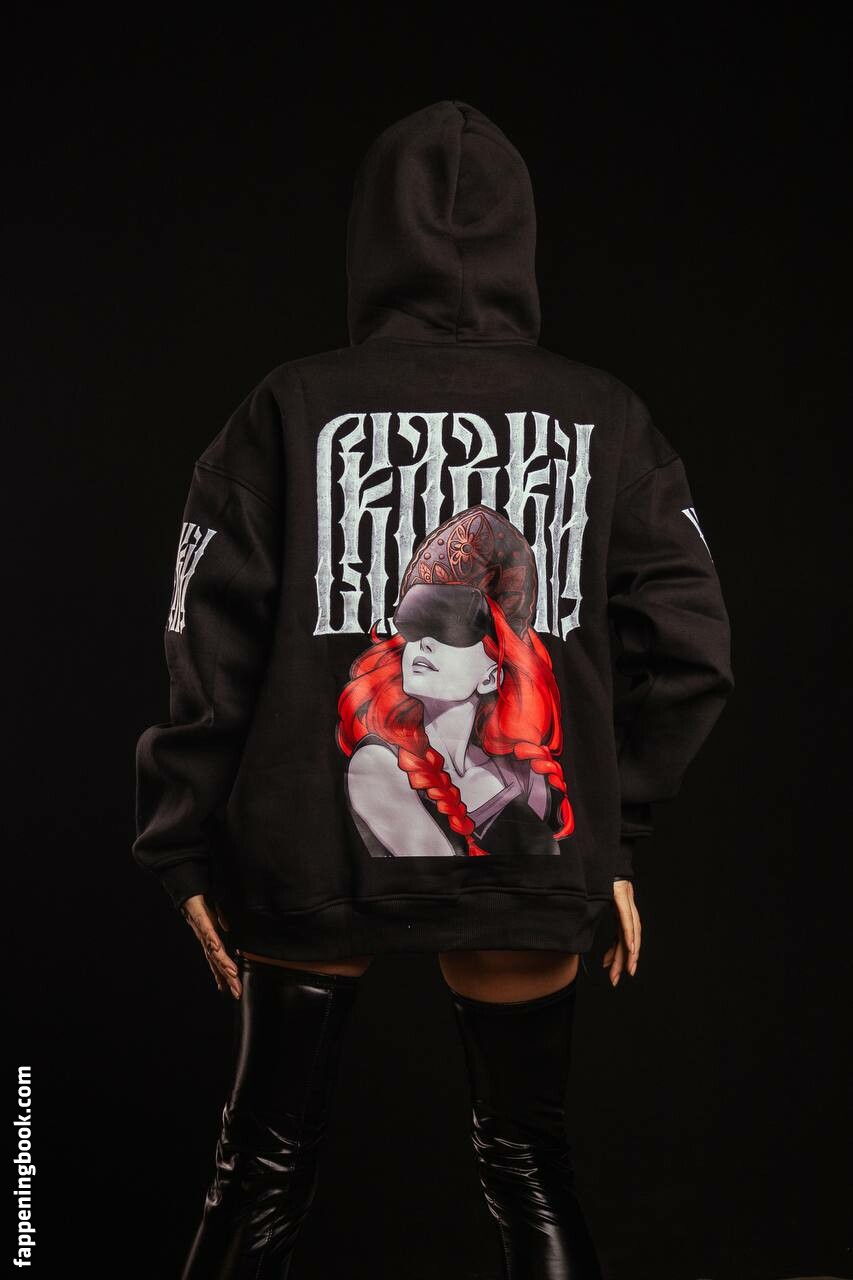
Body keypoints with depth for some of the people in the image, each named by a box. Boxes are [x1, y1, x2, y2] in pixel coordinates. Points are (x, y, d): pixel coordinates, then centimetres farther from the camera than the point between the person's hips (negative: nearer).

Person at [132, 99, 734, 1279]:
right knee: (529, 1161, 19)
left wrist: (187, 847, 3)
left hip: (312, 863, -1)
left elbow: (209, 644, -7)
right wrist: (614, 835, 8)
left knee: (262, 1167, 15)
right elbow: (689, 650, -3)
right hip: (532, 871, 1)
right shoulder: (607, 419, -3)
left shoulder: (292, 407, -6)